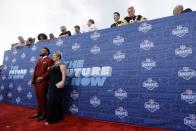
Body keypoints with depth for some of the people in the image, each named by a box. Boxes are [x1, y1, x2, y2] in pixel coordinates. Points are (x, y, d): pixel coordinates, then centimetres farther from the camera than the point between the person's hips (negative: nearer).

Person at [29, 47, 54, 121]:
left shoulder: (49, 60, -4)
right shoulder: (38, 61, 22)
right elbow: (35, 71, 17)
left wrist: (42, 77, -18)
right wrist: (33, 80, 7)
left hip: (43, 82, -7)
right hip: (36, 82, 7)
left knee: (42, 98, 0)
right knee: (38, 98, 12)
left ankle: (44, 114, 12)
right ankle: (38, 113, 22)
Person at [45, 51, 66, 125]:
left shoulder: (61, 65, -7)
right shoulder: (53, 65, 19)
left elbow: (64, 75, -17)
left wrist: (62, 83, -26)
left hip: (57, 86, -9)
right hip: (51, 85, 9)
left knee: (55, 101, -3)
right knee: (51, 101, 11)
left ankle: (52, 118, 7)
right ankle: (51, 117, 22)